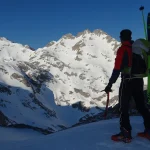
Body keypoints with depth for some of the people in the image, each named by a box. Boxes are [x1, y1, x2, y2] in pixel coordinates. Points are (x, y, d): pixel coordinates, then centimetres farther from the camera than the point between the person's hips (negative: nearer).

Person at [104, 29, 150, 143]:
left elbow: (117, 69, -15)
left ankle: (126, 134, -2)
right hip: (139, 80, 6)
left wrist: (110, 84, -11)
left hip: (127, 81, -6)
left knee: (123, 107, 1)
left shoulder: (122, 49, -8)